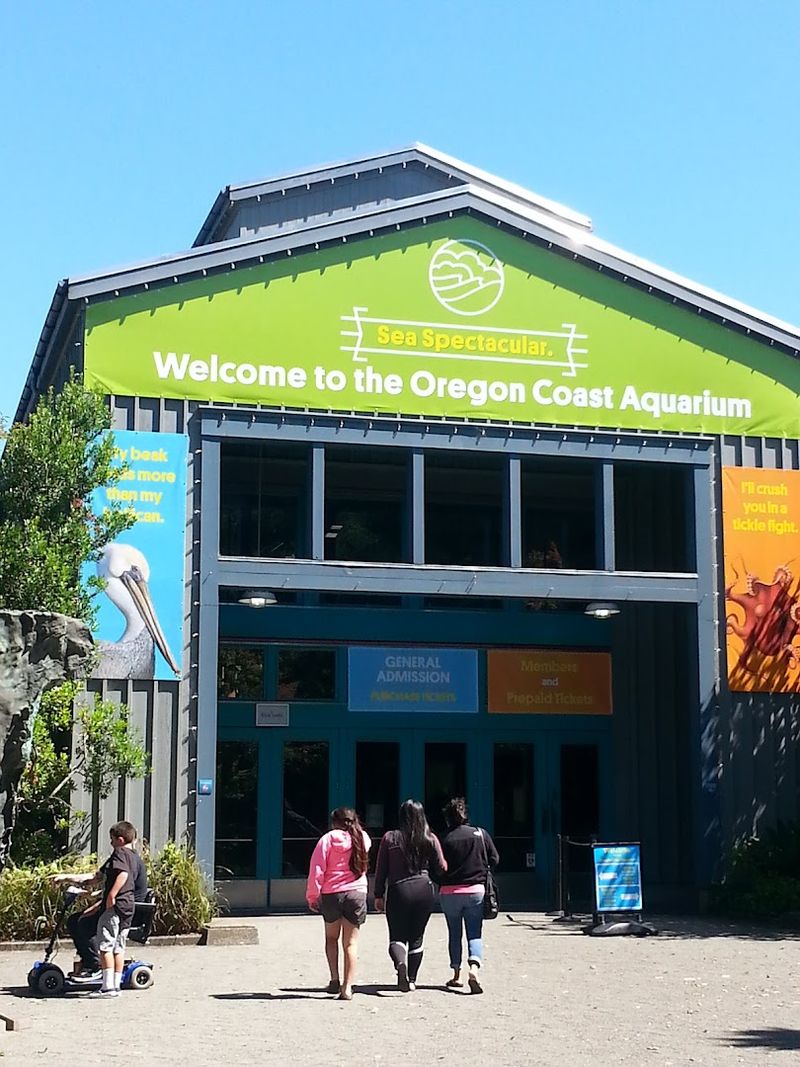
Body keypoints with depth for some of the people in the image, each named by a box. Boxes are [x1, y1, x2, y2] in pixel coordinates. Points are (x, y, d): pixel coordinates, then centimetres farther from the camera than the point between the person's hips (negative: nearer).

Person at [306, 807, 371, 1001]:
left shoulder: (328, 839, -3)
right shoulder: (363, 839, 6)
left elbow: (316, 869, -6)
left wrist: (312, 896, 1)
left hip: (331, 894, -1)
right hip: (357, 893, 1)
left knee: (331, 938, 19)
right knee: (351, 943, 3)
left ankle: (334, 979, 8)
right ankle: (347, 987, -3)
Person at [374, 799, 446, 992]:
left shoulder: (389, 838, -1)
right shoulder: (430, 839, 0)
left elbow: (380, 869, 1)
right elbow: (441, 869, 2)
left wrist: (379, 895, 8)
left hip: (398, 891, -1)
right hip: (424, 890, 1)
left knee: (397, 935, 3)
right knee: (416, 937, 14)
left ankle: (400, 962, -26)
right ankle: (411, 979, 15)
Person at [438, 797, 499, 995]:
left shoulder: (445, 839, -7)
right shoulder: (480, 834, -1)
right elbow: (494, 860, 4)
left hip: (449, 891, -1)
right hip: (475, 890, 1)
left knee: (454, 934, 13)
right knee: (474, 934, 4)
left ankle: (456, 975, 19)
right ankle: (474, 967, -21)